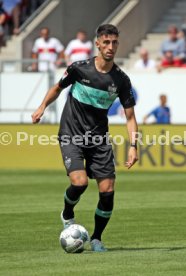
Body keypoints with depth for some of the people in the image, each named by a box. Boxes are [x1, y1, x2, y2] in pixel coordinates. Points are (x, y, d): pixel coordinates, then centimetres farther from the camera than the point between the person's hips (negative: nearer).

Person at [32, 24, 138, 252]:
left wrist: (133, 146, -9)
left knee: (107, 190, -6)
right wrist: (42, 107, 2)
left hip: (99, 138, 3)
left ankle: (96, 239, 15)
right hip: (71, 136, -3)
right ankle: (67, 215, 11)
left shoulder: (121, 79, -4)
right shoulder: (79, 68, -9)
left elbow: (130, 116, 1)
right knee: (80, 182, -23)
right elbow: (58, 87, 12)